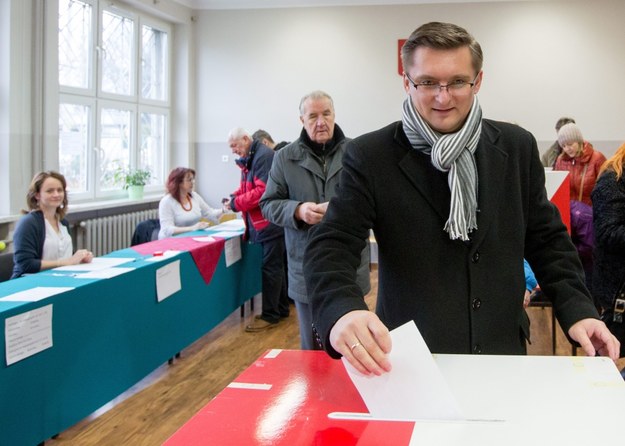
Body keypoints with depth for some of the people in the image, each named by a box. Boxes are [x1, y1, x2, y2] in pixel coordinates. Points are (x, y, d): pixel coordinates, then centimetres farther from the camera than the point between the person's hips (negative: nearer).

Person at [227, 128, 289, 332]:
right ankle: (281, 308, 27)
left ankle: (270, 315, 2)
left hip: (270, 222, -10)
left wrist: (237, 204, -17)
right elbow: (246, 187, 22)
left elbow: (263, 191, -24)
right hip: (261, 223, 10)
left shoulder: (264, 156, -17)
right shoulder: (248, 159, 14)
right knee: (274, 266, 16)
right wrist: (235, 197, 1)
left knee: (271, 267, -4)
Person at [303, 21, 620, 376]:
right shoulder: (371, 157, -10)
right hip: (411, 359, -3)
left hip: (502, 352, 3)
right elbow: (332, 244, -17)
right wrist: (343, 310, -37)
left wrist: (577, 310, -5)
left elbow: (546, 238, 8)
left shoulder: (517, 147, 1)